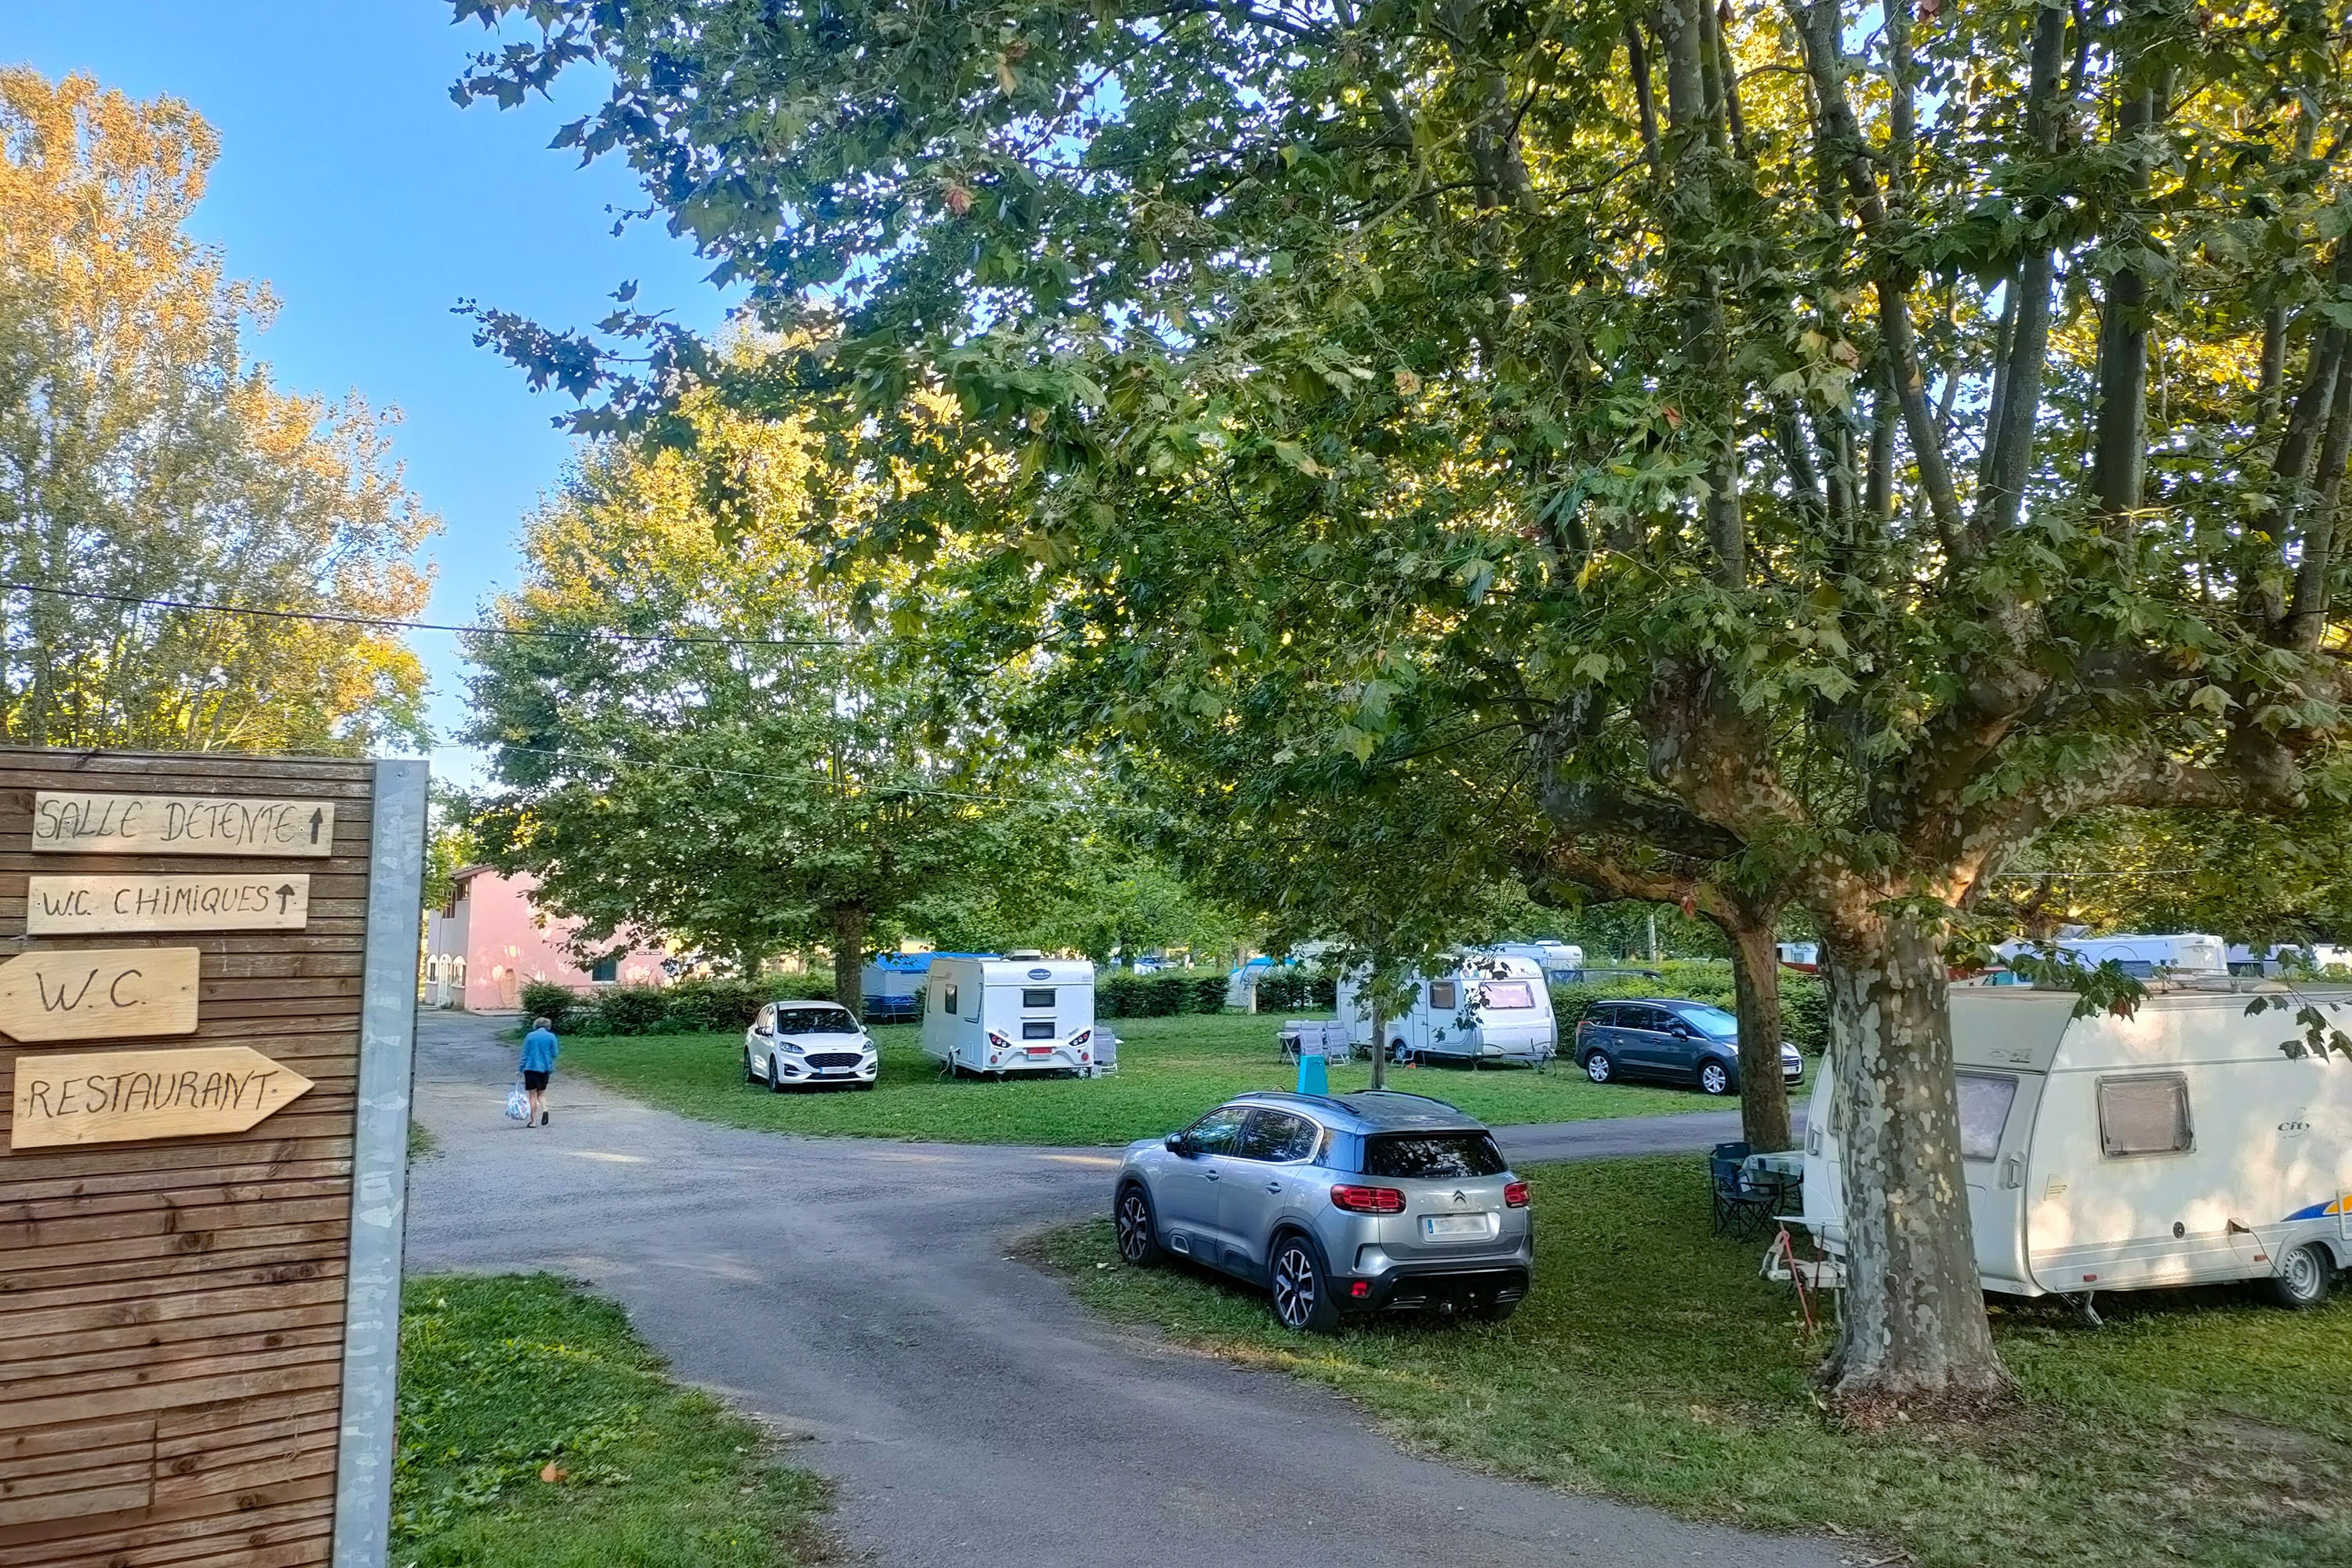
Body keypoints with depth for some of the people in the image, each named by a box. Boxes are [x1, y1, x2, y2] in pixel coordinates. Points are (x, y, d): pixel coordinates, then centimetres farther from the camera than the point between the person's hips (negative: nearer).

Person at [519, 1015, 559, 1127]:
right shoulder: (551, 1037, 0)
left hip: (531, 1068, -1)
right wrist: (552, 1069, 17)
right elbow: (554, 1054, 3)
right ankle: (544, 1109, -14)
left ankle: (533, 1121, 3)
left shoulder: (529, 1036, 1)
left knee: (533, 1094, 5)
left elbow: (524, 1054, 2)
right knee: (541, 1093, 15)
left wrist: (521, 1069, 5)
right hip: (545, 1068, 1)